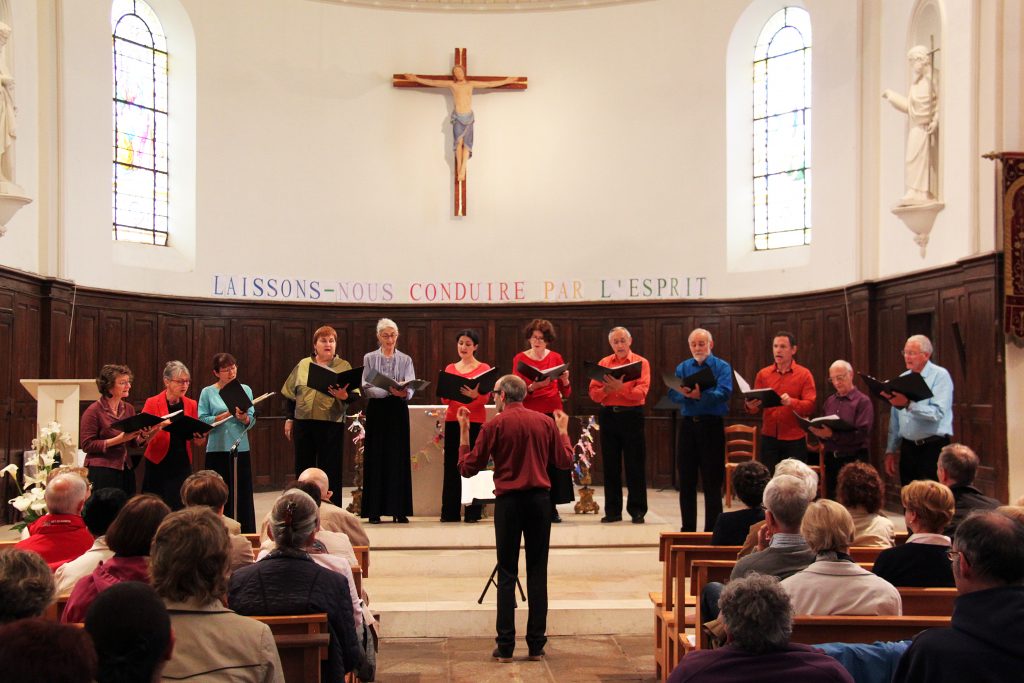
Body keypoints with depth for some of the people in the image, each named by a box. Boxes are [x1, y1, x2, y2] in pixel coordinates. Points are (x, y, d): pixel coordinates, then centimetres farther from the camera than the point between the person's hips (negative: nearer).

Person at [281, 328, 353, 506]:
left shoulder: (344, 366, 5)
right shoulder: (303, 364, 12)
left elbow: (354, 395, -1)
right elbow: (291, 393, 16)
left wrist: (344, 395, -22)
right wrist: (289, 419, 12)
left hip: (332, 424, -2)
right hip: (303, 423, 3)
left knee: (330, 471, 0)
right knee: (303, 467, 9)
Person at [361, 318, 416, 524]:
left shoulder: (405, 360, 8)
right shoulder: (369, 358, 5)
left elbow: (411, 387, -4)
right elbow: (366, 388, -6)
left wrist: (404, 393, -28)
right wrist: (389, 391, -23)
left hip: (398, 411, 1)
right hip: (377, 410, -1)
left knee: (399, 458, 0)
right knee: (376, 458, -1)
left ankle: (399, 510, 4)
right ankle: (374, 510, 3)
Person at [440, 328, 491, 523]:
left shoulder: (484, 368, 5)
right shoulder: (450, 369, 15)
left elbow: (485, 399, -5)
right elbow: (444, 399, 9)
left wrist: (475, 395, -27)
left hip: (475, 421, -3)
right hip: (453, 420, 3)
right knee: (451, 464, -1)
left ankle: (473, 512, -2)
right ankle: (450, 512, 2)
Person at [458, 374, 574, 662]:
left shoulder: (494, 426, -6)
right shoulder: (545, 422, 3)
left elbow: (468, 468, -3)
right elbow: (564, 461, 9)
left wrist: (463, 432, 7)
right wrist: (563, 431, 23)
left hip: (509, 500, -2)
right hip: (540, 499, 2)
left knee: (507, 574, 4)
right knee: (537, 573, 8)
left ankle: (505, 646, 4)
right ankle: (536, 645, 9)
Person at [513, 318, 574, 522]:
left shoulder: (556, 358, 9)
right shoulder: (520, 359, 3)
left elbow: (566, 393, 9)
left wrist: (565, 380, -11)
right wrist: (533, 386, -21)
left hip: (553, 414, 2)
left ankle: (552, 507, 5)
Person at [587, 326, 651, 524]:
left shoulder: (641, 362, 2)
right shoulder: (603, 363, 11)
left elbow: (641, 392, -12)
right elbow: (594, 394, 4)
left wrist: (621, 388, -26)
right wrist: (607, 389, -16)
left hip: (632, 416, -3)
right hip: (608, 416, 3)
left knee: (635, 465, 0)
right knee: (610, 465, 6)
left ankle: (637, 511, 7)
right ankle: (612, 511, 13)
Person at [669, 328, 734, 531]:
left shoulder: (722, 367, 0)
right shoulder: (682, 367, 11)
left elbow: (724, 393, -17)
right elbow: (673, 394, -3)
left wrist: (700, 395, -32)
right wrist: (685, 394, -25)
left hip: (712, 425, -3)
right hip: (688, 425, 4)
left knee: (712, 481, 0)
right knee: (686, 480, 7)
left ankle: (712, 529, 8)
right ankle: (687, 528, 16)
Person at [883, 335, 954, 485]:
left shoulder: (940, 376, -6)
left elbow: (937, 413, -20)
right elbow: (895, 420, 15)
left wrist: (909, 405, -31)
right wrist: (891, 450, 12)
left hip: (933, 447, -6)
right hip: (908, 448, 6)